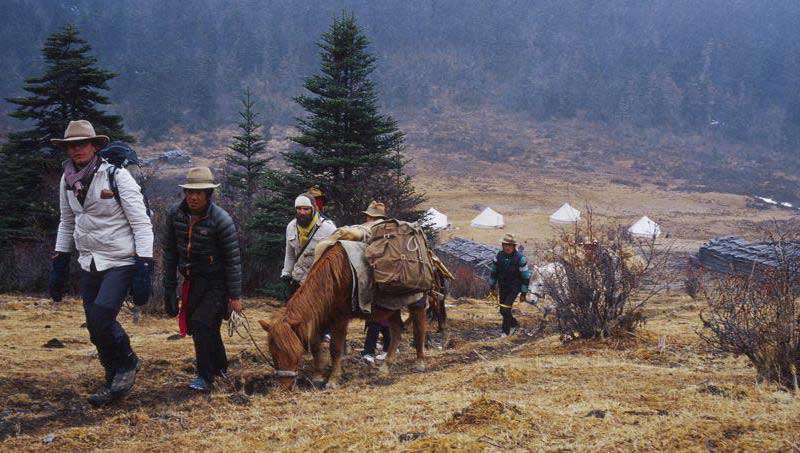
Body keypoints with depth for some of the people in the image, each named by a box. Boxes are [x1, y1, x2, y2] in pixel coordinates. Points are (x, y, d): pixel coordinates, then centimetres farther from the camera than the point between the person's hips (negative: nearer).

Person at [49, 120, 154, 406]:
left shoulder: (116, 176, -13)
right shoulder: (67, 180, 5)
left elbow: (141, 223, -14)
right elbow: (67, 223, 19)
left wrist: (144, 268, -19)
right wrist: (59, 263, 16)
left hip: (120, 263, -6)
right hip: (89, 264, 6)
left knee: (101, 317, -21)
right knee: (95, 330, 5)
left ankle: (128, 364, 5)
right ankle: (114, 383, 22)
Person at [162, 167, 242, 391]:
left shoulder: (221, 221, -19)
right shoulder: (175, 214, -5)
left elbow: (233, 260, -15)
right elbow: (170, 251, 6)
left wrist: (235, 296, -13)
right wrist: (169, 286, 7)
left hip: (216, 283, -6)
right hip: (192, 281, 6)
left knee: (201, 323, -17)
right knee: (206, 328, 14)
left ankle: (205, 377, -6)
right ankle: (221, 367, 36)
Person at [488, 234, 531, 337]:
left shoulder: (520, 258, -18)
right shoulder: (499, 256, -3)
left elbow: (525, 276, -13)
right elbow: (494, 271, 11)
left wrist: (523, 293, -12)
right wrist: (492, 286, 11)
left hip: (514, 288, -5)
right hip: (503, 287, 6)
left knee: (506, 309, -13)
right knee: (503, 311, 13)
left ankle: (506, 332, 4)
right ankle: (514, 324, 39)